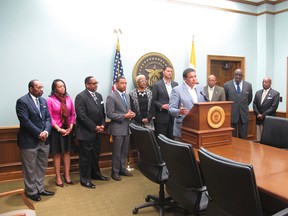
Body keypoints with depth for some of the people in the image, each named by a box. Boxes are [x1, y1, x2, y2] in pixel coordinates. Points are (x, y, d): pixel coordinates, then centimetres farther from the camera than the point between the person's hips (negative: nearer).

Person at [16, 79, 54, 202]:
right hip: (29, 140, -6)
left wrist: (46, 132, -11)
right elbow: (25, 121, -18)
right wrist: (39, 133, -17)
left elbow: (48, 118, 6)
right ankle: (31, 191, 25)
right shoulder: (22, 101, -12)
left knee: (42, 167, 16)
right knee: (30, 168, 9)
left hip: (44, 140, 7)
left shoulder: (43, 101, 9)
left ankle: (40, 189, 31)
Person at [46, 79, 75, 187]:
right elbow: (49, 117, -10)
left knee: (67, 152, 12)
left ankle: (67, 175, 24)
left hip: (68, 130, 4)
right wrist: (59, 129, -14)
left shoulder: (69, 99, 3)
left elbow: (73, 114, 7)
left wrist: (70, 127, -5)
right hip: (56, 130, -4)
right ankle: (58, 178, 18)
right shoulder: (50, 100, -9)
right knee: (57, 154, 7)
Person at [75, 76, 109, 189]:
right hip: (86, 132, -7)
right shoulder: (81, 96, -12)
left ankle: (96, 174, 33)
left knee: (96, 154, 17)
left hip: (98, 131, 7)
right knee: (86, 156, 4)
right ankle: (85, 179, 16)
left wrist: (102, 125, 0)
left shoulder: (99, 96, 12)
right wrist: (95, 127, -15)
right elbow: (82, 116, -18)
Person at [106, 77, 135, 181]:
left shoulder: (126, 96, 13)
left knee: (124, 151, 14)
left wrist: (131, 114, -2)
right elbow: (110, 114, -16)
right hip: (117, 128, -7)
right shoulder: (111, 97, -11)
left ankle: (122, 169, 29)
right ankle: (115, 172, 18)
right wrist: (124, 116, -18)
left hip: (126, 127, 7)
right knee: (117, 152, 4)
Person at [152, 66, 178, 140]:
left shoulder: (175, 84, 11)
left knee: (172, 138, 9)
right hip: (162, 116, -4)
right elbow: (153, 100, -4)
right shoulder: (157, 85, -3)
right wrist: (162, 106, -15)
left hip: (173, 116, 4)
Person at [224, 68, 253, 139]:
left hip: (244, 115, 2)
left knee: (243, 138, 8)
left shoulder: (248, 85, 4)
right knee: (232, 138, 5)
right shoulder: (227, 85, -3)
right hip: (231, 114, -2)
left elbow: (249, 99, 17)